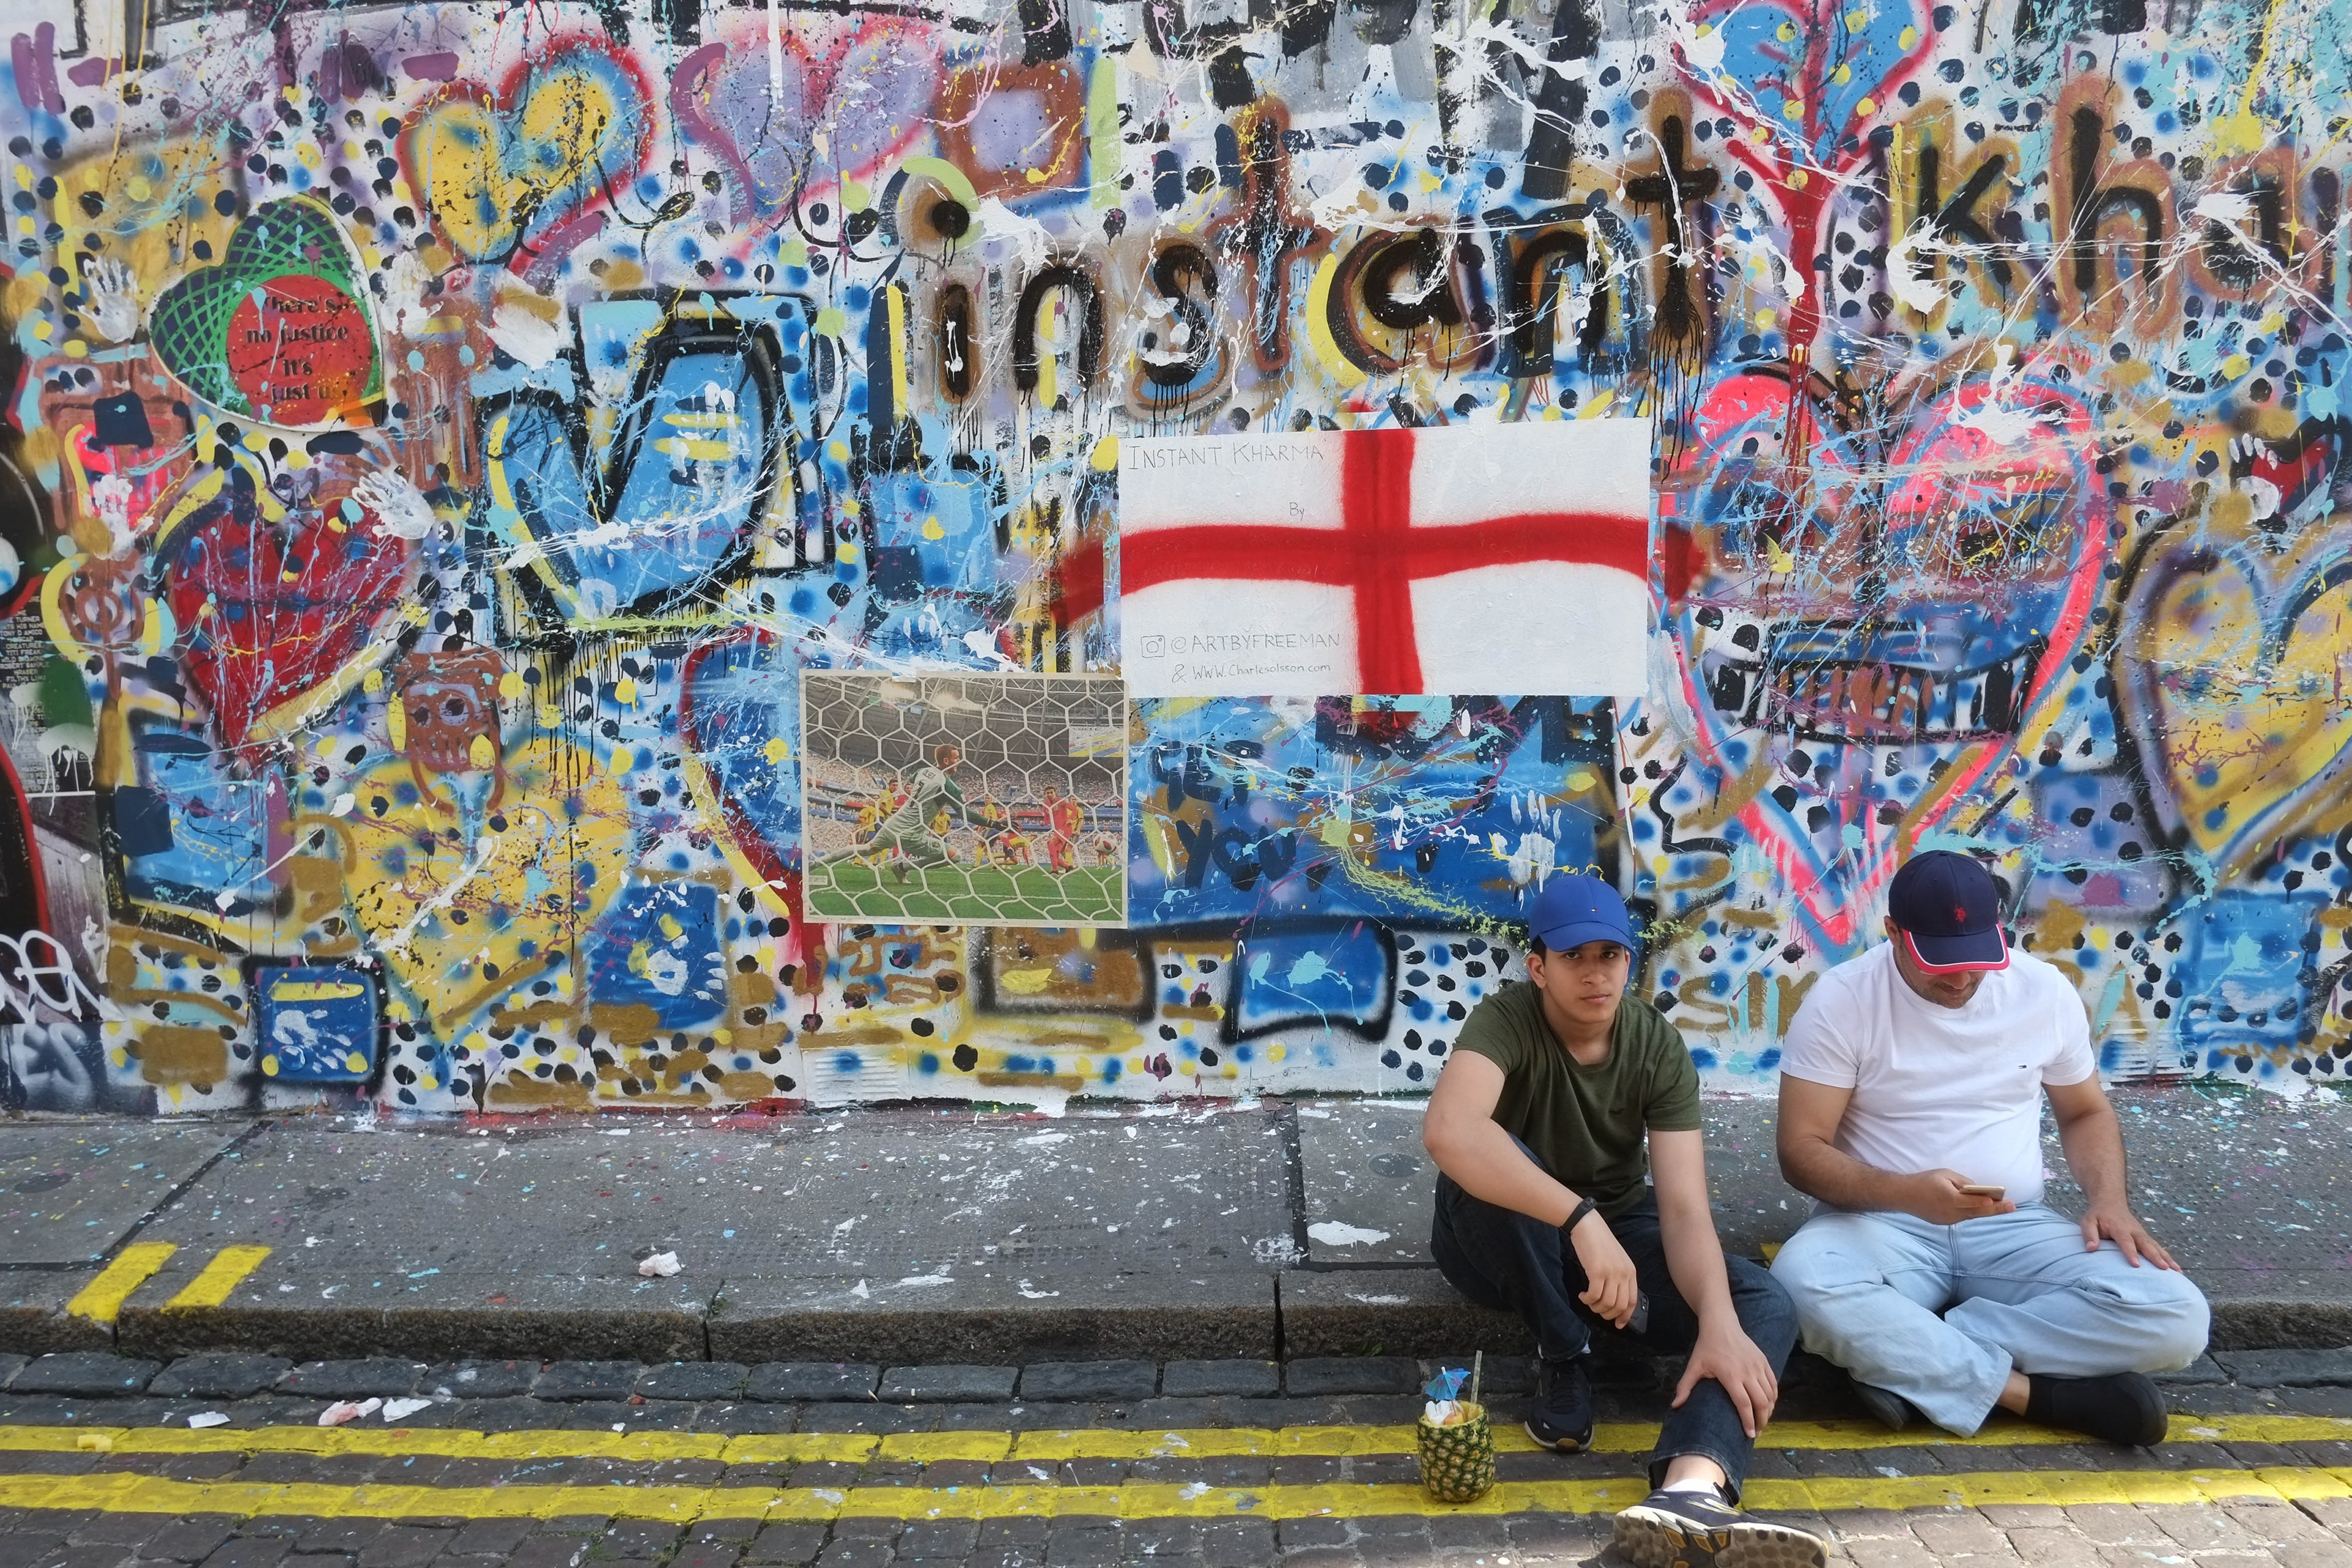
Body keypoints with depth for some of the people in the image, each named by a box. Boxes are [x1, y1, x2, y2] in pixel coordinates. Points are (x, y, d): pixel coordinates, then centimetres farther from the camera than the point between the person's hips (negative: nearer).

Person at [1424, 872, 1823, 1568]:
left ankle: (1690, 1491, -49)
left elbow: (1684, 1207, -22)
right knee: (1489, 1164, -38)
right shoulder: (1506, 1020, -24)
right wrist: (1583, 1219, -53)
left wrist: (1720, 1323, -40)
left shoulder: (1659, 1047, -13)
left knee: (1766, 1309, -21)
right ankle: (1564, 1357, -14)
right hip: (1505, 1241, -3)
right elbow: (1449, 1131, -45)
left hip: (1616, 1230, 4)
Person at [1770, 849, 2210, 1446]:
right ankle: (2043, 1393, -22)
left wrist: (2110, 1200, -4)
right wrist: (1905, 1192, -30)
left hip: (2014, 1228, 4)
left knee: (2174, 1319, -23)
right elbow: (1802, 1150, -11)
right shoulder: (1842, 1001, -9)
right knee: (1802, 1285, -38)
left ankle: (1906, 1358, -19)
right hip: (1884, 1224, -3)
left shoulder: (2046, 991, 2)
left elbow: (2085, 1112, 17)